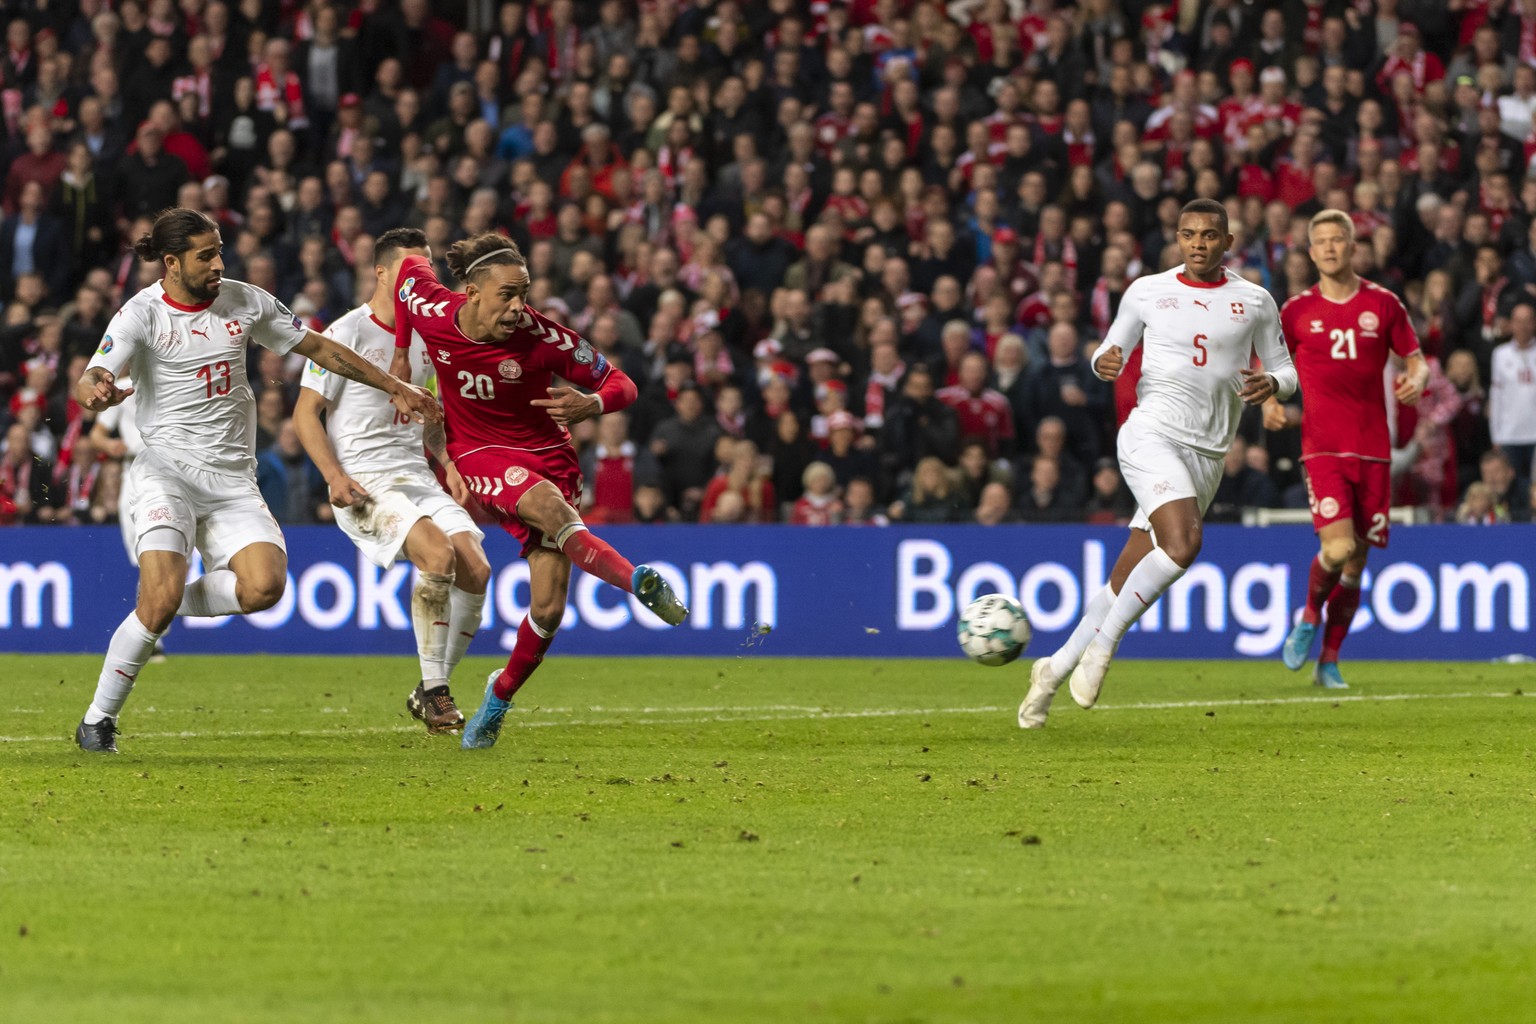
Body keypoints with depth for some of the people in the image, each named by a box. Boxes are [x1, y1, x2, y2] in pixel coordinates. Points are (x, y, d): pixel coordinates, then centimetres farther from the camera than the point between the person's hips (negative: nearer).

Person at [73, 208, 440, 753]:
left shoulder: (245, 303, 7)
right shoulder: (141, 313, -6)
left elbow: (319, 348, 18)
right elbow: (89, 381, -19)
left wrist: (394, 387, 20)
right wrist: (96, 391, -44)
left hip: (233, 478, 4)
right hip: (167, 467, -4)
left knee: (265, 586, -21)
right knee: (160, 597, -22)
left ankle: (165, 603, 6)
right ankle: (98, 719, -6)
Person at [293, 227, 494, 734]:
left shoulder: (425, 335, 15)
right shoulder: (348, 332, -6)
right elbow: (305, 413, -6)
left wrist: (449, 464, 13)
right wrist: (334, 475, -18)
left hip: (417, 478, 7)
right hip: (364, 483, -7)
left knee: (476, 570, -10)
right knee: (439, 553, -29)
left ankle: (431, 691, 4)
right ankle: (434, 689, -18)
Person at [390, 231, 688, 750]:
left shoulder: (543, 337, -19)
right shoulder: (433, 314, -14)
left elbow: (620, 384, -11)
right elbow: (410, 266, 10)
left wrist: (592, 405, -34)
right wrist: (400, 358, 14)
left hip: (548, 457, 0)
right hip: (478, 456, 0)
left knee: (548, 608, -9)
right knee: (550, 506, -36)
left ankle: (501, 693, 18)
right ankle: (639, 581, -48)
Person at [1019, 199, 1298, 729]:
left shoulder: (1255, 302, 10)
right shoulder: (1147, 291, 6)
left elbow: (1286, 372, 15)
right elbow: (1111, 352, 15)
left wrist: (1271, 383, -9)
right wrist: (1105, 361, -9)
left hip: (1208, 456, 3)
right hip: (1153, 434, -3)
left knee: (1125, 582, 3)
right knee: (1183, 543, -29)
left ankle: (1056, 668, 17)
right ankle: (1103, 642, -15)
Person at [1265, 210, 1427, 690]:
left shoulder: (1383, 304, 6)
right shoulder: (1296, 311, 4)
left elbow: (1415, 359, 11)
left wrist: (1417, 379, -12)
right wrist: (1269, 403, -6)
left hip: (1373, 448, 2)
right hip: (1322, 447, -2)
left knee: (1357, 560, 4)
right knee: (1338, 547, -20)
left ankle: (1329, 660, 17)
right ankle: (1310, 615, 11)